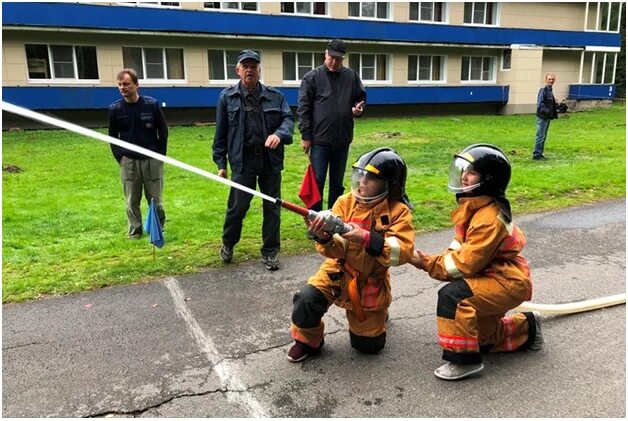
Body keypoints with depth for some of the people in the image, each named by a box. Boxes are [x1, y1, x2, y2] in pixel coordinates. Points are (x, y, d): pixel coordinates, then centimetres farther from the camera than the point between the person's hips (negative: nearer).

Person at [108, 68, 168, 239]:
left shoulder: (152, 104, -4)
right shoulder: (115, 108, -1)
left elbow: (163, 131, 4)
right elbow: (112, 136, 9)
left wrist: (160, 154, 0)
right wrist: (119, 157, 0)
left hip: (152, 161, -1)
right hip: (128, 162, 1)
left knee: (155, 200, 6)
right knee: (132, 202, 7)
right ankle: (134, 232, 20)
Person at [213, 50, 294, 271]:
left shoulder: (275, 95, 6)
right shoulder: (227, 96, 3)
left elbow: (288, 118, 1)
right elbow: (221, 132, 5)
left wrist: (279, 134, -21)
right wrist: (221, 163, 4)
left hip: (270, 159, 2)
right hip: (243, 160, -2)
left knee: (272, 207, 8)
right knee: (237, 206, 2)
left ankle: (270, 252, 22)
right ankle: (228, 243, 30)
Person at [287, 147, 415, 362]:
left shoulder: (398, 211, -15)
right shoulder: (346, 202, -11)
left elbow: (403, 252, -27)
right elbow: (338, 250, -16)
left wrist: (367, 238, -39)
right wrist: (324, 238, -40)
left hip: (372, 281, -1)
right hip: (339, 271, 1)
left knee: (368, 344, 12)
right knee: (307, 299, -28)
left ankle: (375, 313, 45)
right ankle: (308, 340, 3)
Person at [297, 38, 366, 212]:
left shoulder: (351, 76, 7)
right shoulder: (312, 77, -2)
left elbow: (361, 98, 19)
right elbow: (303, 108, -4)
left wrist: (358, 108, -5)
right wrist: (305, 136, -9)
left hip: (342, 141, 3)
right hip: (319, 140, -3)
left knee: (337, 183, 13)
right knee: (317, 182, 1)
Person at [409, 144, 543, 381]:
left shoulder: (488, 218, -29)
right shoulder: (474, 207, 0)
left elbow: (466, 265, -28)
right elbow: (461, 247, 4)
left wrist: (428, 264, -19)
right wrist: (433, 260, -12)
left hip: (507, 282, -10)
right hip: (492, 276, 10)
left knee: (452, 296, -30)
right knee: (479, 335, 23)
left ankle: (464, 360, -20)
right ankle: (526, 328, 41)